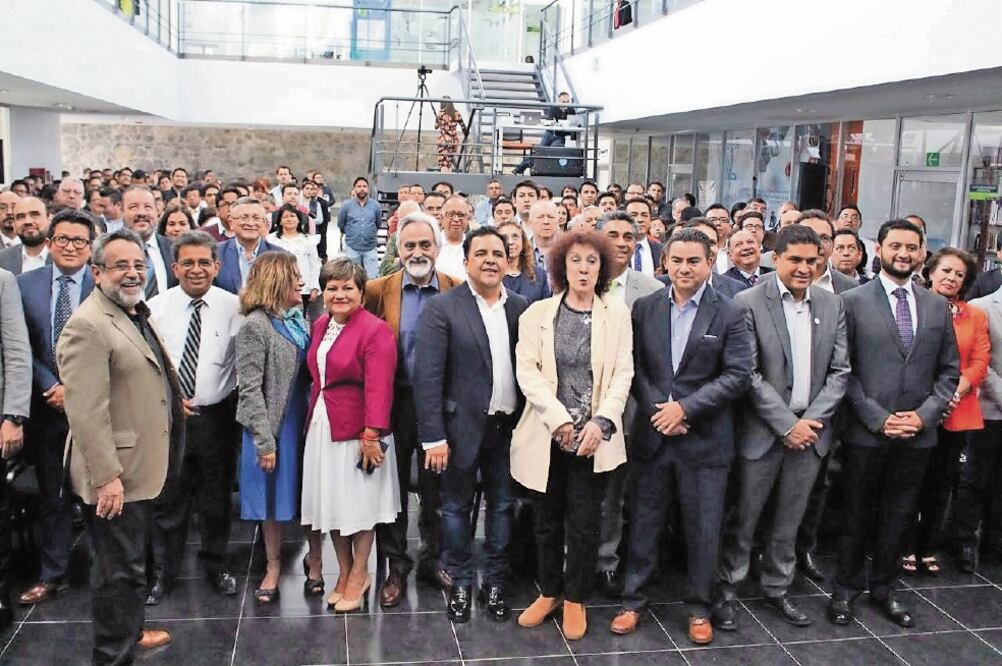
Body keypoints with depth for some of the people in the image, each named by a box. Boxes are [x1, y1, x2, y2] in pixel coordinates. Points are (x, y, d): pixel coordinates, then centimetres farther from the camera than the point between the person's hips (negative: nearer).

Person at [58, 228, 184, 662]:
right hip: (115, 477, -10)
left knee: (133, 560, 24)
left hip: (142, 469, 10)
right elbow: (86, 412, -25)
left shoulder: (138, 314, 11)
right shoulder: (88, 325, -20)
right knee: (119, 568, 1)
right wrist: (106, 476, -26)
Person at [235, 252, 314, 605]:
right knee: (274, 495, 10)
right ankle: (273, 567, 27)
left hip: (306, 420, 5)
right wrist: (264, 440, -16)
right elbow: (250, 389, -14)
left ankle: (315, 556, 29)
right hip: (275, 426, -4)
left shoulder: (300, 319, 5)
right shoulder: (256, 325, -12)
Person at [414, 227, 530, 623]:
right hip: (462, 427, -3)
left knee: (502, 505, 14)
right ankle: (460, 583, 29)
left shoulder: (521, 308, 4)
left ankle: (494, 582, 30)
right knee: (457, 506, 11)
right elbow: (428, 377, -11)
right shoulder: (442, 308, -8)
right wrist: (433, 437, -15)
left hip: (509, 426, 3)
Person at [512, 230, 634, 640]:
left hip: (594, 435, -1)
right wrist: (558, 419, -15)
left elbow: (623, 373, -2)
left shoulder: (617, 312, 3)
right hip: (546, 434, 1)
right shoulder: (537, 312, 3)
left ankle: (575, 599, 24)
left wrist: (601, 422, -15)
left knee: (585, 524, 5)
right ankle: (549, 592, 31)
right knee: (546, 521, 12)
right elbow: (526, 370, -5)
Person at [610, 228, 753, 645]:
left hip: (705, 439, -1)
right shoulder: (644, 308, 4)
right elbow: (634, 367, 3)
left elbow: (738, 375, -9)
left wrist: (685, 407, -15)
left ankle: (699, 608, 26)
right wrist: (656, 409, -12)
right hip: (652, 434, 2)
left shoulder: (731, 315, -3)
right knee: (644, 523, 12)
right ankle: (633, 600, 26)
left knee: (703, 529, 9)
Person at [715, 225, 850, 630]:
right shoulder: (749, 303, -9)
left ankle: (777, 588, 30)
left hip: (810, 429, 4)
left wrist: (812, 419, -8)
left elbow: (839, 371, 5)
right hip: (763, 430, -4)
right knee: (744, 518, 5)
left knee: (788, 520, 15)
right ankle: (728, 590, 19)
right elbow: (748, 375, -13)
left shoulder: (832, 305, 6)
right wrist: (787, 424, -14)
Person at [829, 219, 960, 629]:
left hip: (918, 434, 3)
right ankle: (847, 587, 25)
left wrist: (924, 415, -5)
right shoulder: (853, 301, -4)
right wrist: (878, 418, -13)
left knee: (898, 516, 14)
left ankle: (884, 588, 30)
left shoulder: (937, 306, 8)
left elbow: (949, 371, 9)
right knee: (858, 514, 10)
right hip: (865, 433, -3)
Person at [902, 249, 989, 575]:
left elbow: (980, 363, 3)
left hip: (957, 414, 3)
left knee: (941, 485, 10)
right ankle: (906, 547, 15)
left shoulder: (976, 316, 11)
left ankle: (928, 549, 21)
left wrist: (953, 394, -14)